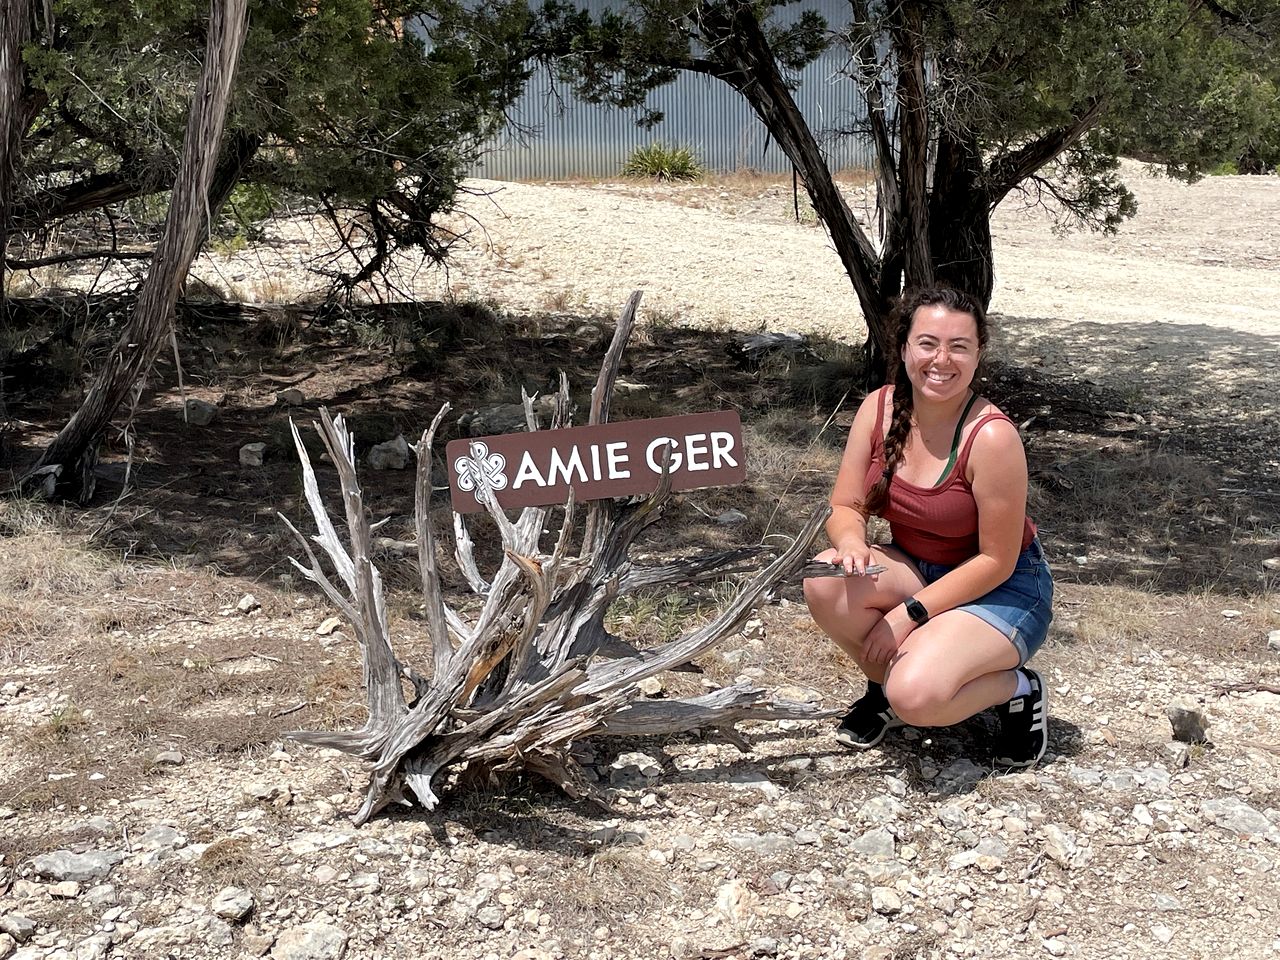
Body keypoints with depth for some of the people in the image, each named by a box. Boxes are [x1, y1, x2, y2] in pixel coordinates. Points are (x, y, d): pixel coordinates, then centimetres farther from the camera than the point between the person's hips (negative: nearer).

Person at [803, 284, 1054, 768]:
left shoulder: (992, 436, -26)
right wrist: (850, 541, -28)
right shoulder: (880, 408, -10)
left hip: (1003, 589, -5)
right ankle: (886, 683, 3)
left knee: (916, 696, -30)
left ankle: (1017, 689, 3)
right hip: (916, 572, 6)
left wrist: (908, 615, -21)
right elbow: (846, 507, -4)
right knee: (826, 583, -25)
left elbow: (996, 561, -20)